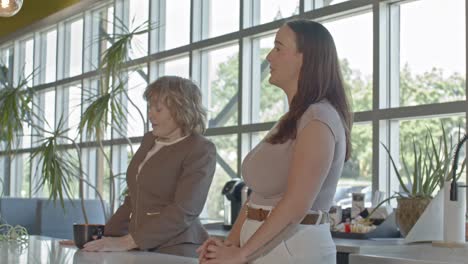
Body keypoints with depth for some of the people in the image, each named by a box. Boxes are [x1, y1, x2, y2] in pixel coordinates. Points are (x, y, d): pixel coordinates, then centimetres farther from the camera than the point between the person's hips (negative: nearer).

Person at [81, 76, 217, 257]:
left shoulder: (201, 150, -8)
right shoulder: (149, 140, 13)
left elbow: (183, 211, -17)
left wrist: (127, 242, -21)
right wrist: (106, 236, 9)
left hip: (176, 250, -5)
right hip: (140, 250, 5)